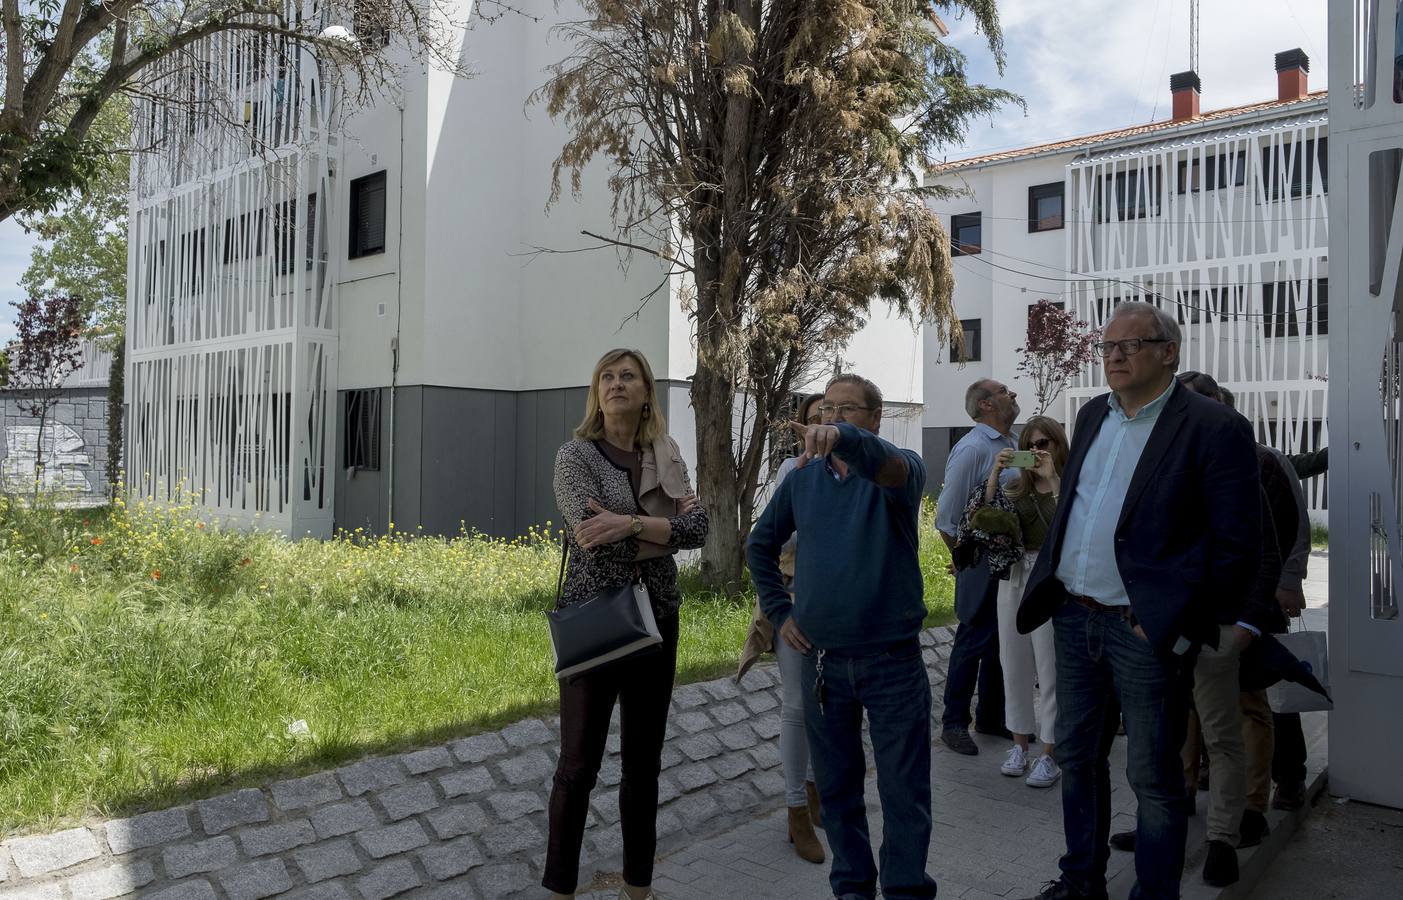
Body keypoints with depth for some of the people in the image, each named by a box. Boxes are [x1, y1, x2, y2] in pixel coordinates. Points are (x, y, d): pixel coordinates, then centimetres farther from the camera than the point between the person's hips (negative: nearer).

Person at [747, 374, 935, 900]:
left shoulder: (901, 468, -7)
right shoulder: (803, 477, 5)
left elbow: (893, 468, -34)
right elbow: (761, 544, 15)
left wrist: (844, 439, -52)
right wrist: (778, 611, 5)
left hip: (893, 659, -3)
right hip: (822, 659, 4)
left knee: (905, 792, 4)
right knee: (836, 787, 15)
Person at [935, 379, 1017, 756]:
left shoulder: (1011, 443, 10)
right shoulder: (972, 448, -16)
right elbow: (947, 515, -17)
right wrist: (965, 559, -8)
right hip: (982, 563, -8)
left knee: (1000, 640, 15)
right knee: (974, 640, 1)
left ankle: (991, 716, 29)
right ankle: (954, 723, 13)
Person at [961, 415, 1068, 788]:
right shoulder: (1018, 486, 10)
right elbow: (982, 518, -1)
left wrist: (1051, 479, -18)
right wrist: (994, 474, -7)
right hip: (1014, 576, 5)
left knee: (1049, 668, -1)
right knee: (1013, 663, 11)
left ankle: (1049, 755, 9)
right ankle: (1020, 743, 25)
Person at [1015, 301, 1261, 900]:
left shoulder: (1214, 428, -12)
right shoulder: (1092, 415, 10)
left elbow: (1237, 549, -13)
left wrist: (1174, 625, -15)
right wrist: (1048, 589, 11)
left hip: (1147, 632, -7)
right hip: (1075, 620, 7)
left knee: (1154, 780, 7)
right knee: (1076, 758, 19)